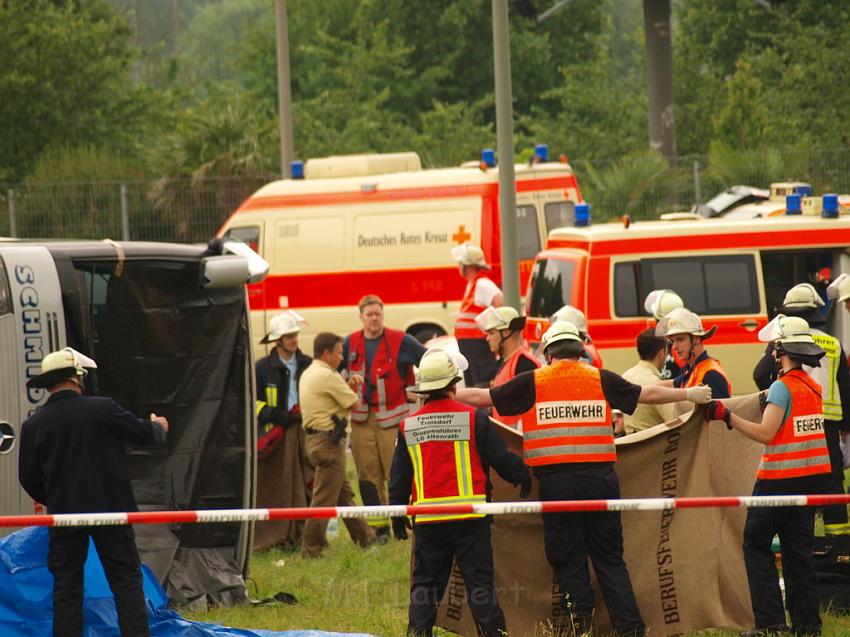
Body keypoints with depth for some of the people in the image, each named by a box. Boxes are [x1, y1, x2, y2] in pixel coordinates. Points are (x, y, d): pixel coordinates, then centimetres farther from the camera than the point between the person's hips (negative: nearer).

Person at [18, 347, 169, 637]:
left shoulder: (33, 425, -3)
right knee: (126, 580, 4)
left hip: (64, 515, 2)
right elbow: (143, 434, 0)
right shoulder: (102, 408, -10)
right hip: (110, 510, -2)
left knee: (66, 586, 8)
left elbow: (28, 479, 4)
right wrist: (158, 428, 24)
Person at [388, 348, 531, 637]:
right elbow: (502, 458, 0)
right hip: (470, 517, -2)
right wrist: (523, 478, 20)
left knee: (424, 584, 10)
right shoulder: (474, 418, -7)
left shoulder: (408, 427, 4)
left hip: (428, 521, 2)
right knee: (480, 583, 2)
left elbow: (399, 477, 10)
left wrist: (398, 517, 21)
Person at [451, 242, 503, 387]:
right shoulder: (471, 284, 17)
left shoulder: (483, 284, -15)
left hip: (478, 342, -11)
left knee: (482, 384, -13)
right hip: (467, 343, 11)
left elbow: (500, 302, -26)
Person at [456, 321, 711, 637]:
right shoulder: (601, 379, 8)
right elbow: (647, 394, 15)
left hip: (557, 482, -2)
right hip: (600, 477, 2)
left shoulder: (533, 382, 3)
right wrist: (689, 394, 30)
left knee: (567, 558, 7)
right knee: (610, 558, 8)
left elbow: (483, 398, 7)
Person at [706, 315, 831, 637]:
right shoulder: (813, 386, 9)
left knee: (756, 542, 1)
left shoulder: (782, 387, -15)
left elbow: (766, 433, -20)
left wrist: (727, 416, -18)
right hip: (812, 476, 7)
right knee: (798, 547, 11)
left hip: (780, 477, -7)